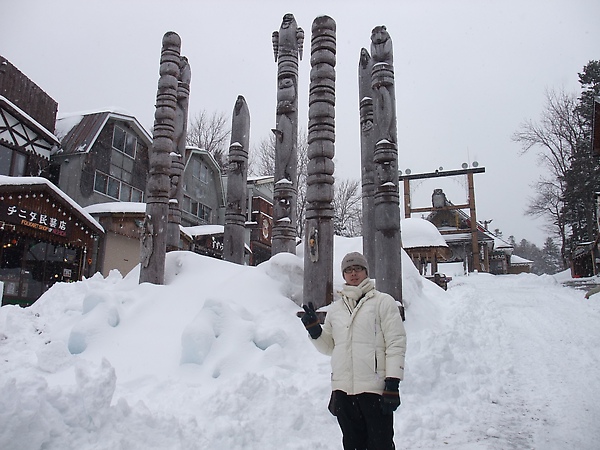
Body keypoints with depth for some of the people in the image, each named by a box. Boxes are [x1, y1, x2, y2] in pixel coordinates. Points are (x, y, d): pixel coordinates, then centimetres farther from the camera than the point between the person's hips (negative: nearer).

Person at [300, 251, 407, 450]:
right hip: (343, 390, 5)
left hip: (375, 389, -4)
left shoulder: (383, 301, 0)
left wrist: (393, 383, -12)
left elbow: (396, 343, -6)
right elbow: (328, 346, 18)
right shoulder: (335, 308, 14)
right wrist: (313, 329, 2)